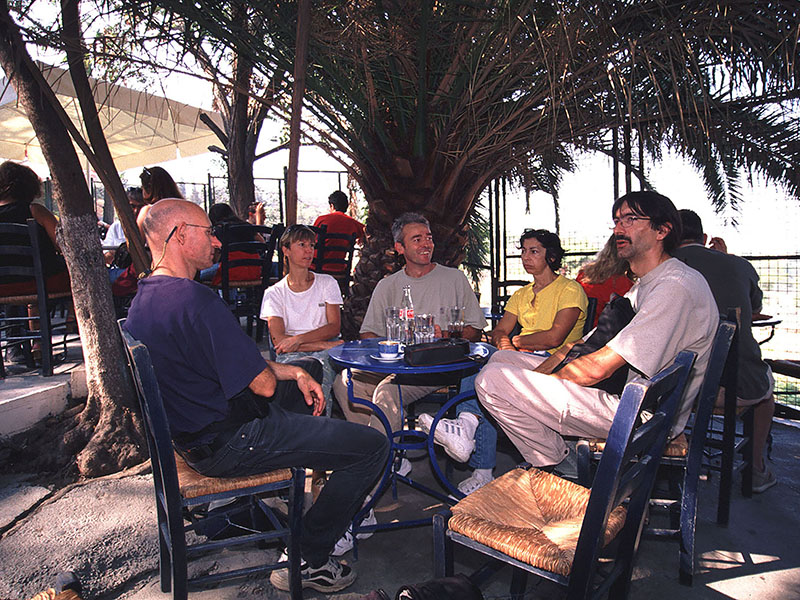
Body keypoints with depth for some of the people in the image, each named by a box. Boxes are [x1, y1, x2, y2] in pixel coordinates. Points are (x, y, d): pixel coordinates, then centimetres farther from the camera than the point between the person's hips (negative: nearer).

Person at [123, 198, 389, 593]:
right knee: (372, 447, -9)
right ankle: (306, 560, 7)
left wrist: (295, 373, 5)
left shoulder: (143, 299, 6)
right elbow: (263, 384, -25)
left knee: (311, 368, 27)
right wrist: (275, 371, 0)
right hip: (231, 445, -10)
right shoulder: (196, 300, -28)